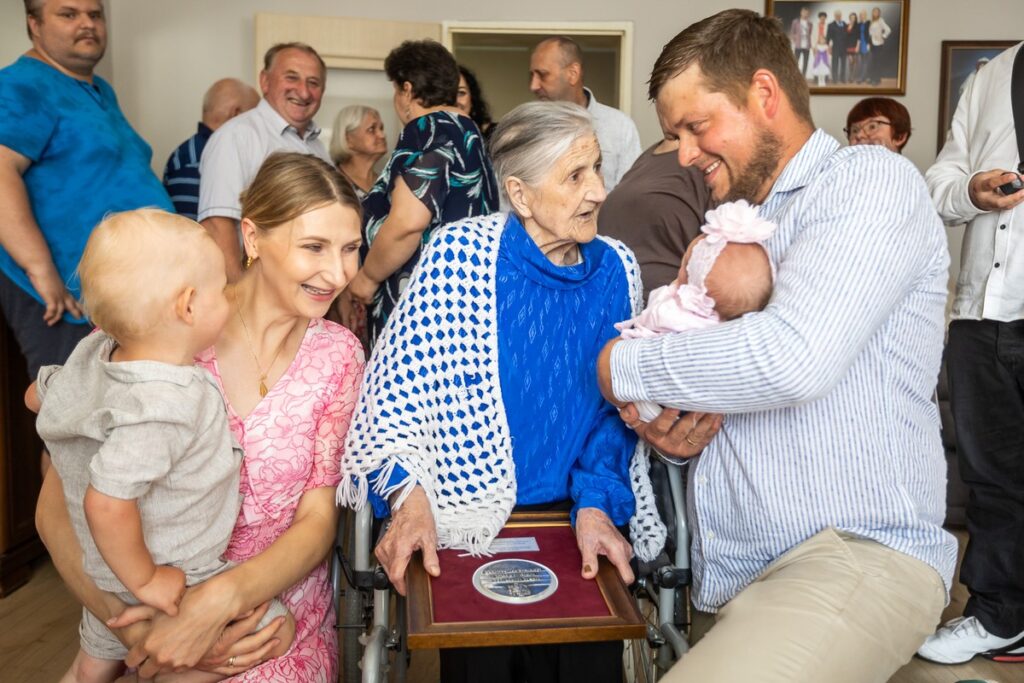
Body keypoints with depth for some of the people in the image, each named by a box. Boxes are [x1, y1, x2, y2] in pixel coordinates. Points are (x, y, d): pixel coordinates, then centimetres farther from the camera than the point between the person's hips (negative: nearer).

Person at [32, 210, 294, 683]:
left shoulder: (94, 354, -7)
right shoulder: (165, 405, -35)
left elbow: (39, 395, 12)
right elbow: (107, 502, -39)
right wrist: (145, 580, -25)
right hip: (169, 580, -9)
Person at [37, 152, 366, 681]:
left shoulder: (337, 355, -4)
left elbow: (317, 522, -7)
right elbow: (58, 511, -9)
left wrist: (218, 601, -23)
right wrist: (135, 627, -22)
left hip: (288, 634, 4)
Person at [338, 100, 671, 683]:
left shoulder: (617, 270, 0)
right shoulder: (459, 253, -12)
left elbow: (613, 405, 5)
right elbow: (399, 383, -10)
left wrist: (599, 501, -9)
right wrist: (409, 494, -21)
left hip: (576, 520, 3)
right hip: (472, 521, -3)